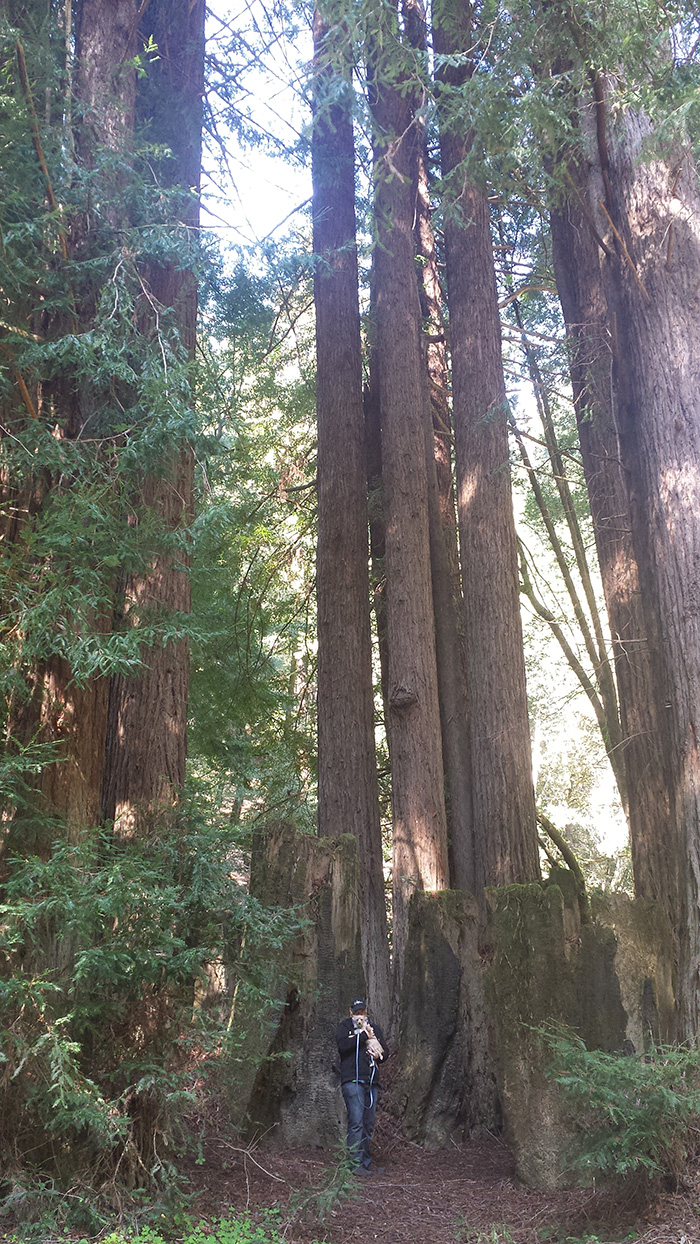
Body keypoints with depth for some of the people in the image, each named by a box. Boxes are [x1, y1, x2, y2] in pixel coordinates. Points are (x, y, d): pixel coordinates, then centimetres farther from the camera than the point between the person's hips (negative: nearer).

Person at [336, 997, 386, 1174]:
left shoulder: (375, 1028, 18)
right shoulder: (345, 1026, 5)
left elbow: (384, 1052, 14)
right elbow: (343, 1045, -13)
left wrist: (377, 1053, -8)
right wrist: (364, 1036, -9)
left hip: (371, 1080, 5)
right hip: (353, 1080, -5)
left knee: (369, 1124, 8)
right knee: (356, 1122, -10)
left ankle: (366, 1161, 17)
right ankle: (356, 1163, -7)